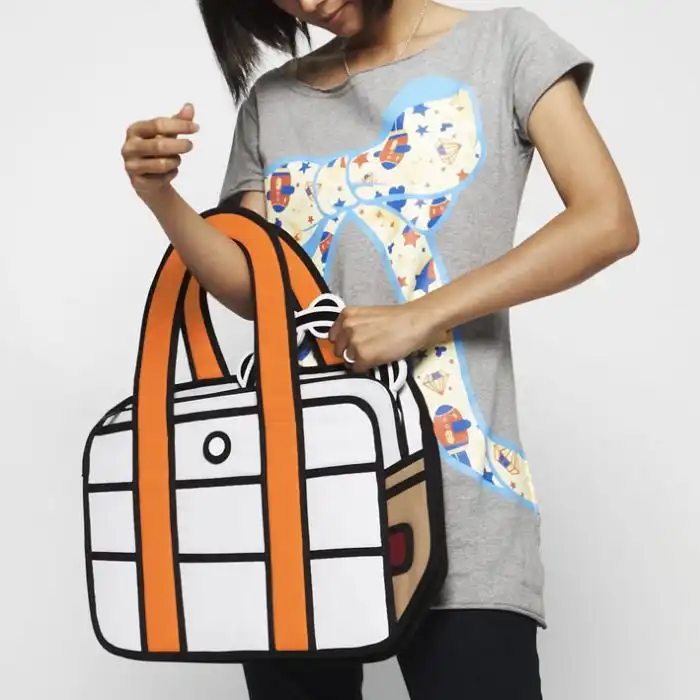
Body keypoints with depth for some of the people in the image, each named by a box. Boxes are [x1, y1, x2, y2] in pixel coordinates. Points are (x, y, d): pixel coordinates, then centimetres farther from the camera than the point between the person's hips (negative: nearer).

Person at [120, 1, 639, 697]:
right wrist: (160, 196, -4)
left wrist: (422, 315, -14)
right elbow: (254, 290, 13)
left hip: (455, 476, -3)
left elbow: (608, 223, -5)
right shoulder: (272, 99, 17)